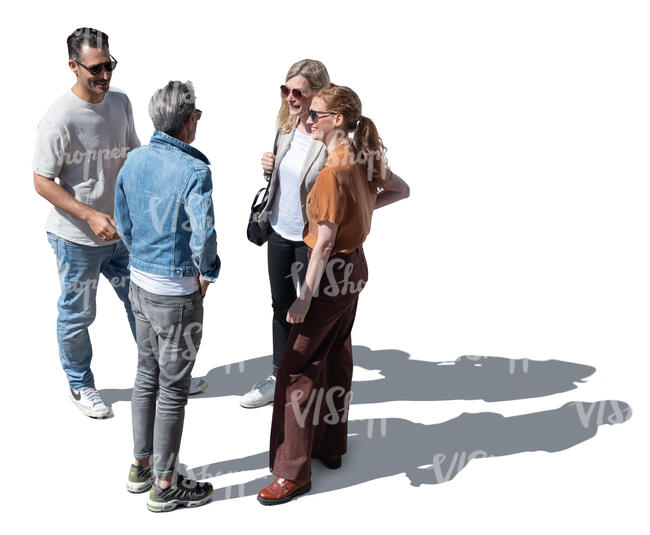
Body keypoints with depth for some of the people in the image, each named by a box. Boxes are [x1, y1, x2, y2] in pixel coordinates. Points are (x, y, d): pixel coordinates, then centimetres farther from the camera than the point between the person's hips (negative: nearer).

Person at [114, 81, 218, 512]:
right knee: (173, 389, 6)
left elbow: (124, 225, 10)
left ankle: (141, 466, 36)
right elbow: (204, 235, -29)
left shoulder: (134, 160, 1)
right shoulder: (195, 171, -21)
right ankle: (165, 485, 20)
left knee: (147, 375, 22)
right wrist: (207, 273, -11)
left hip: (140, 282, 7)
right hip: (177, 293, -7)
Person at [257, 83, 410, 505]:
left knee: (298, 367, -2)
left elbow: (325, 242, -25)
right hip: (355, 266, 9)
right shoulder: (365, 159, 2)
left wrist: (305, 297, -21)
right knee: (336, 356, 20)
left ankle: (294, 473, 4)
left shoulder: (333, 173, -24)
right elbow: (402, 190, 17)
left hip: (332, 272, -9)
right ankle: (331, 446, 34)